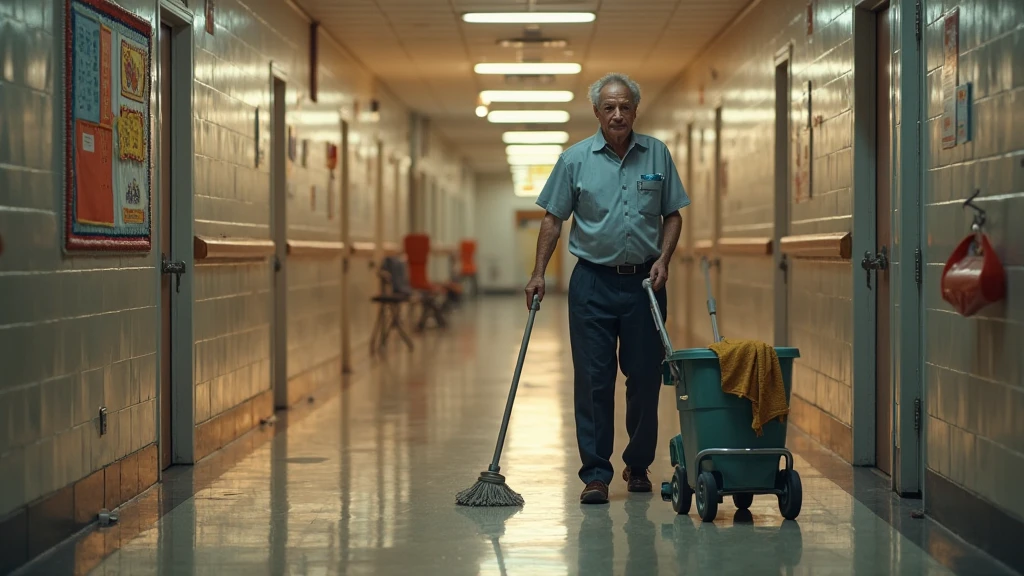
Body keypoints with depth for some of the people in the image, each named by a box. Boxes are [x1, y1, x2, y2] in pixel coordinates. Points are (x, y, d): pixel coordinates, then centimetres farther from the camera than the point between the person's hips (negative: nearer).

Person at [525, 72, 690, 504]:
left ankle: (638, 465, 22)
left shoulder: (657, 154, 4)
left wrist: (663, 260, -5)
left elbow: (672, 214, 9)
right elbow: (553, 218, 4)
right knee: (593, 380, -3)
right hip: (593, 282, -1)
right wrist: (539, 273, -2)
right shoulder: (575, 159, 0)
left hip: (644, 281, 2)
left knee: (645, 379, 5)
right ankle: (595, 474, 1)